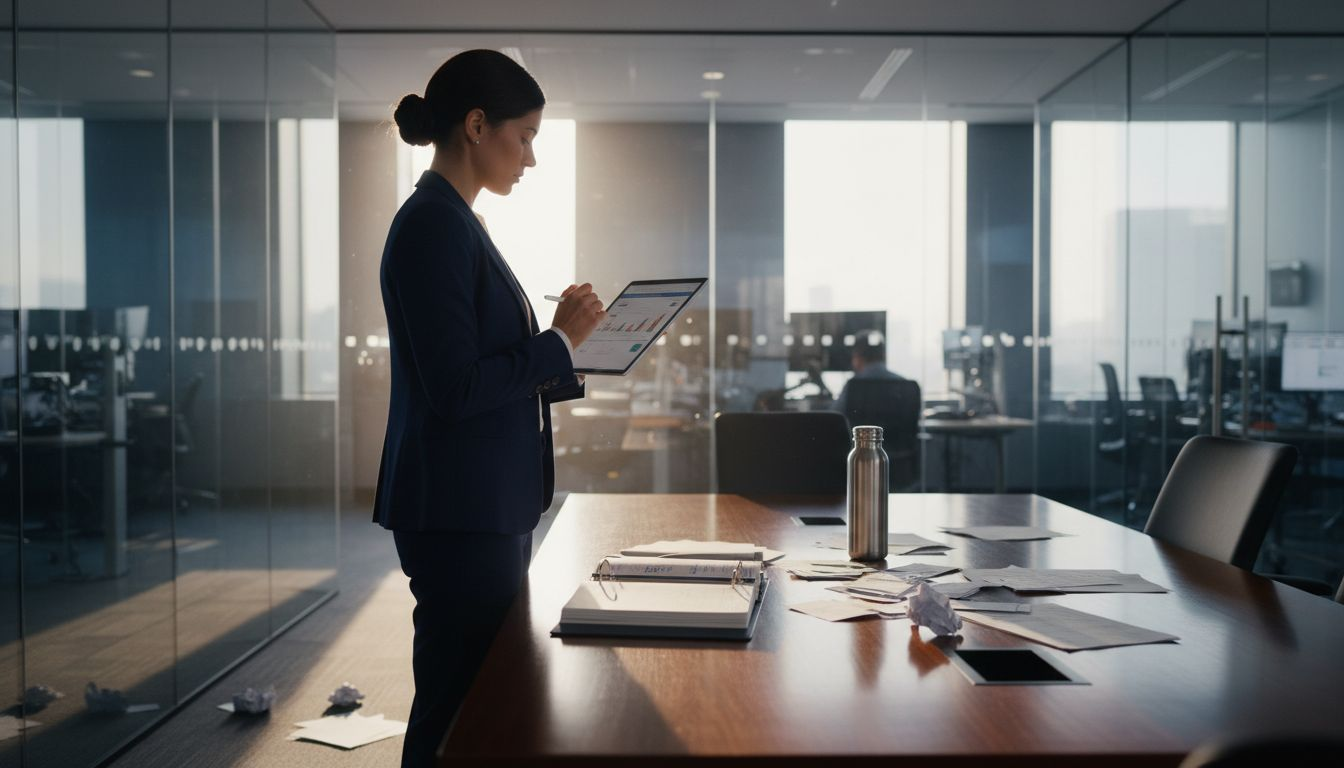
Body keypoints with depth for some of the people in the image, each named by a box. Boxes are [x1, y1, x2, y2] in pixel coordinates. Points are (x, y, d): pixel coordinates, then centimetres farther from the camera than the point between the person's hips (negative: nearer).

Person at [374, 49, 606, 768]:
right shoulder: (433, 224, -16)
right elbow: (454, 389, -21)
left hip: (488, 507, 10)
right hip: (458, 512, -10)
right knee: (456, 705, 2)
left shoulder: (451, 221, 14)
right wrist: (558, 342, -12)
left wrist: (562, 351, 9)